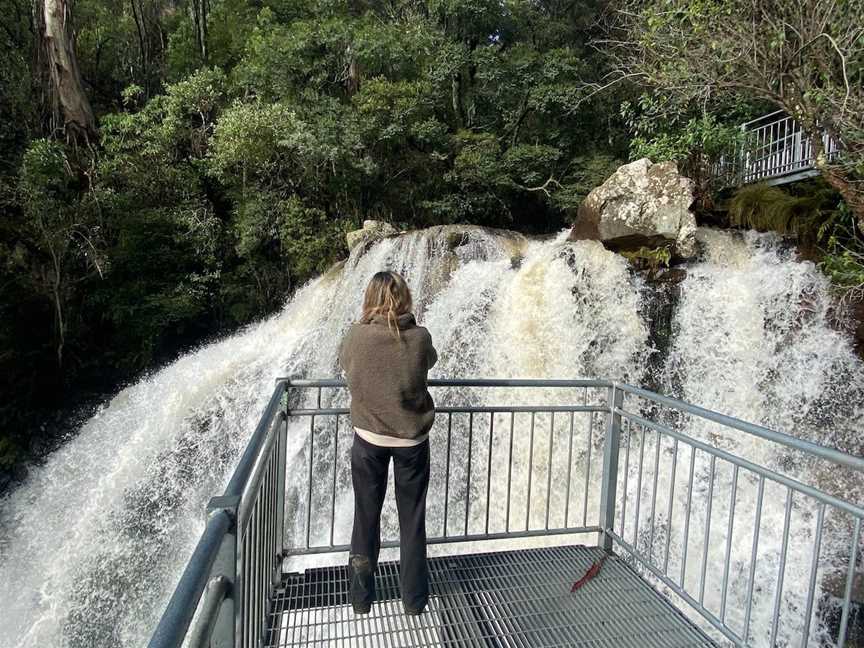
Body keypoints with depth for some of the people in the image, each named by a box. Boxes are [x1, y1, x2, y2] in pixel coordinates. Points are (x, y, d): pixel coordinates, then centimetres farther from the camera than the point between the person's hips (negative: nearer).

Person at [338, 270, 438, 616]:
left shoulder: (356, 335, -13)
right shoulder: (419, 337, -13)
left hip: (369, 438, 0)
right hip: (412, 439, 0)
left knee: (366, 516, 18)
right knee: (412, 519, 16)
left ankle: (361, 597, 33)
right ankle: (414, 598, 30)